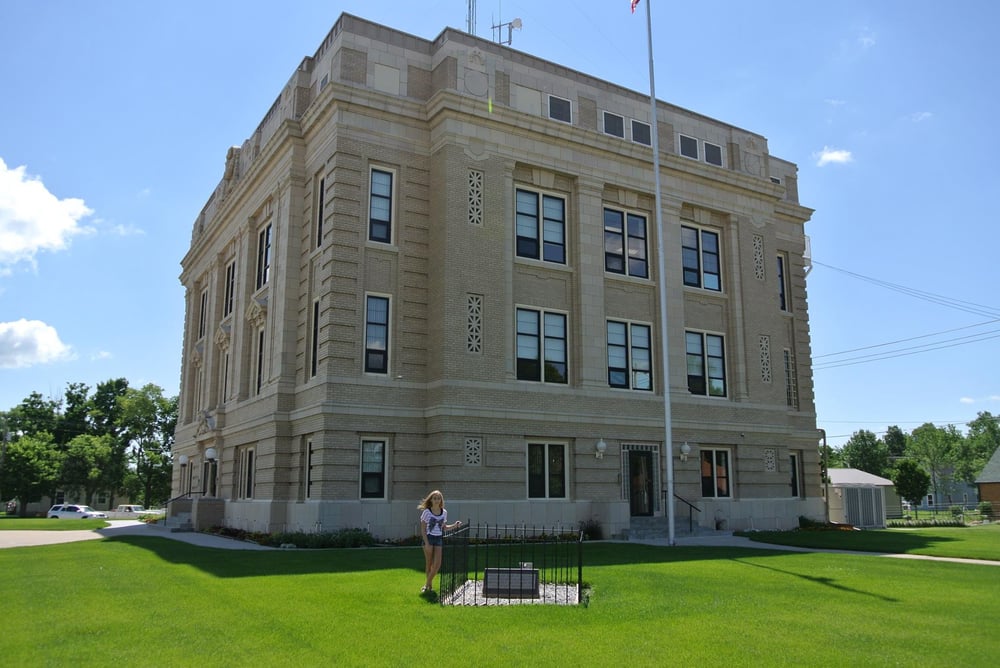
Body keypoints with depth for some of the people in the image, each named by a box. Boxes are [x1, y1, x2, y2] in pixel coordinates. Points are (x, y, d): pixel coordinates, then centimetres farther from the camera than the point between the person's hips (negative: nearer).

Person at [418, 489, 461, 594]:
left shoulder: (444, 512, 6)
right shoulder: (427, 512, -7)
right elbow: (423, 529, -7)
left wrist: (455, 526, 0)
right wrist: (426, 543, -14)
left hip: (439, 539, 4)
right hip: (428, 538, -4)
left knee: (437, 564, -4)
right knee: (429, 564, 2)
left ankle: (427, 584, 12)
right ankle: (430, 585, 17)